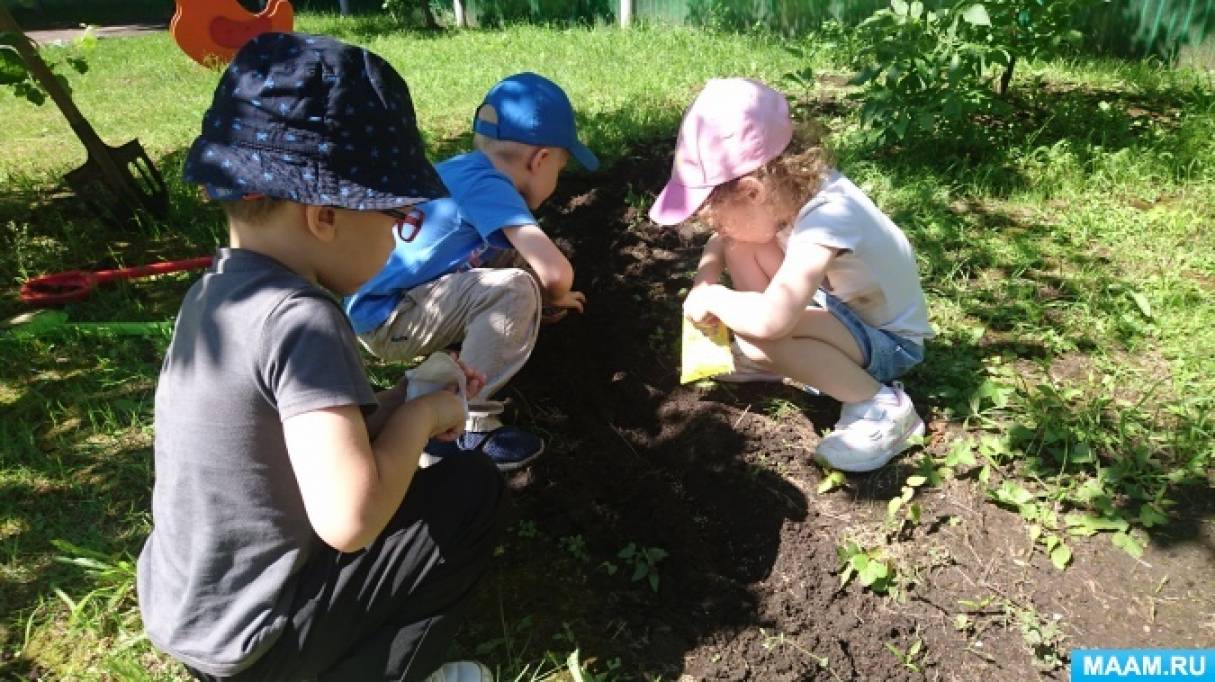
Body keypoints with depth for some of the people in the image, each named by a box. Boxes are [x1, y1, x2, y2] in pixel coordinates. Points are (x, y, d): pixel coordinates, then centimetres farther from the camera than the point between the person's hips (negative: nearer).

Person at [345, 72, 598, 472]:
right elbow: (555, 272, -28)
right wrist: (553, 297, -5)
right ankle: (465, 429, -13)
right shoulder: (488, 185, -20)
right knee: (517, 291, -24)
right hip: (384, 320, -10)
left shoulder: (465, 170, 8)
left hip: (371, 305, 10)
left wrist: (547, 296, 21)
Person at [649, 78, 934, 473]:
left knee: (758, 336, -33)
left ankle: (881, 406, -13)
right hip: (839, 306, 8)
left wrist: (714, 298, -29)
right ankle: (782, 359, 6)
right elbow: (721, 239, 6)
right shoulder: (787, 186, -12)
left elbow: (768, 320, -48)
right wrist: (704, 282, -13)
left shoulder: (828, 216, -36)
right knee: (740, 244, -6)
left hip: (888, 341, -8)